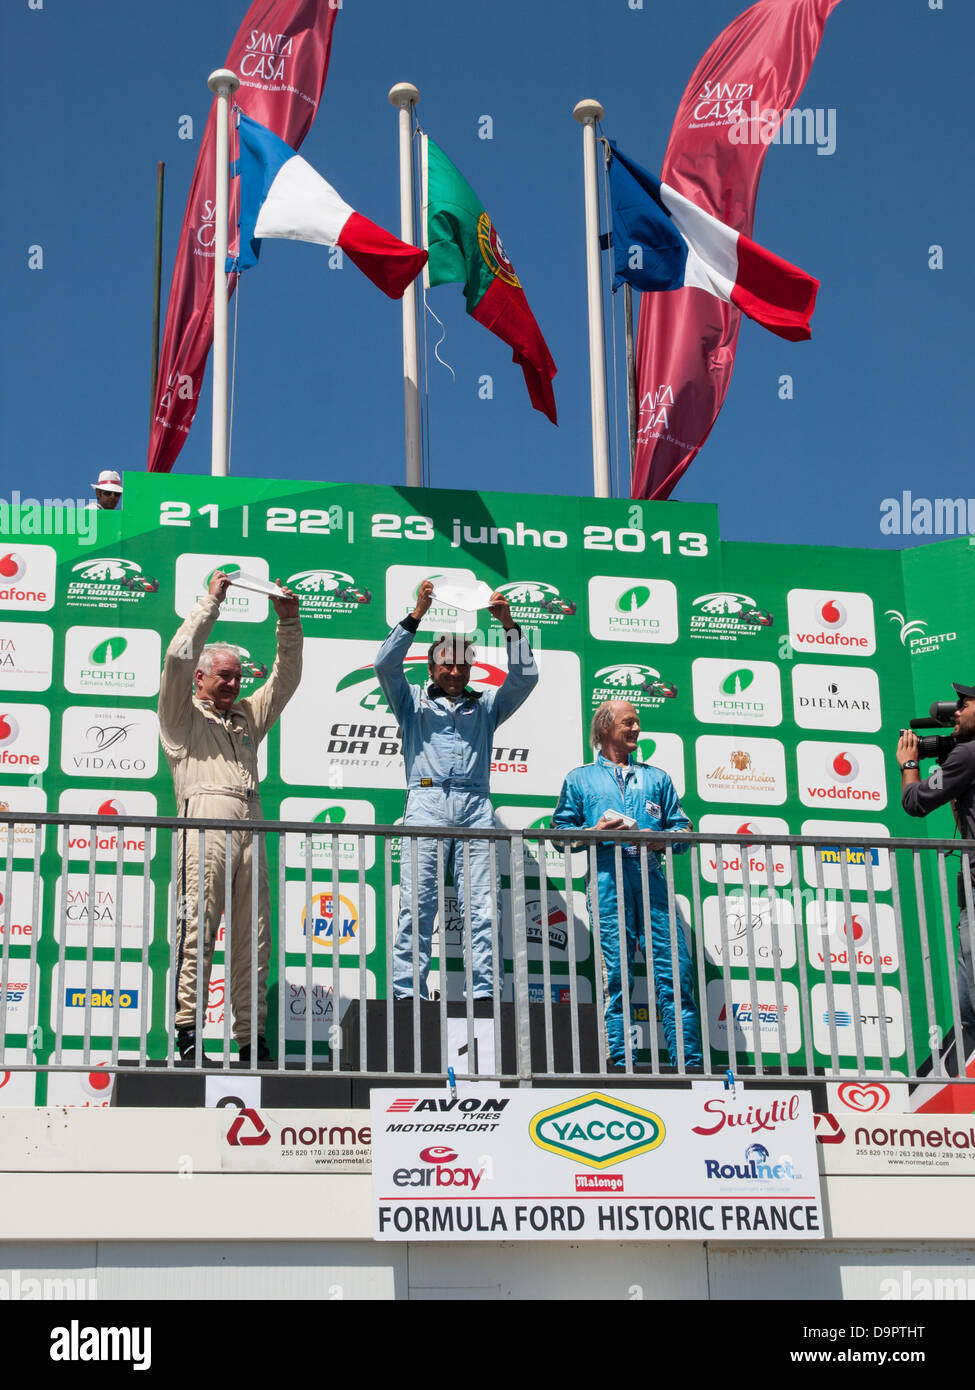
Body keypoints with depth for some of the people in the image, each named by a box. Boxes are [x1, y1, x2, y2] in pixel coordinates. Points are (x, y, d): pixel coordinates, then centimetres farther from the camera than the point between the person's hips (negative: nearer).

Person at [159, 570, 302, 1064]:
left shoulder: (248, 716, 28)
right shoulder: (182, 714, 13)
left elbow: (286, 676, 27)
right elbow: (178, 657, 0)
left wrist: (288, 622, 15)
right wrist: (212, 601, 2)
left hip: (250, 828, 6)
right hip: (205, 824, -5)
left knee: (254, 940, 1)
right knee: (197, 930, -11)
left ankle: (250, 1038, 2)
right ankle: (187, 1031, -11)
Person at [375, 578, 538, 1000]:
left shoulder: (486, 705, 25)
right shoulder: (413, 702, 21)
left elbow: (525, 677, 12)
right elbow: (386, 665, 5)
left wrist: (508, 624, 2)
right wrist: (417, 615, -2)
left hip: (475, 807, 2)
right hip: (426, 805, -1)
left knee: (484, 908, -7)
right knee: (416, 906, -9)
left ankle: (486, 994, -10)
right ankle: (408, 996, -11)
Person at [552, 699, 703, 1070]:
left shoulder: (656, 778, 24)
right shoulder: (580, 779, 19)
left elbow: (682, 828, 17)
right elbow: (560, 832, 12)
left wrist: (663, 839, -4)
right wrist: (594, 832, -6)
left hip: (652, 879, 2)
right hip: (608, 882, -2)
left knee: (675, 972, -7)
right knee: (616, 975, -6)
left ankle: (690, 1063, -8)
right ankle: (621, 1064, -4)